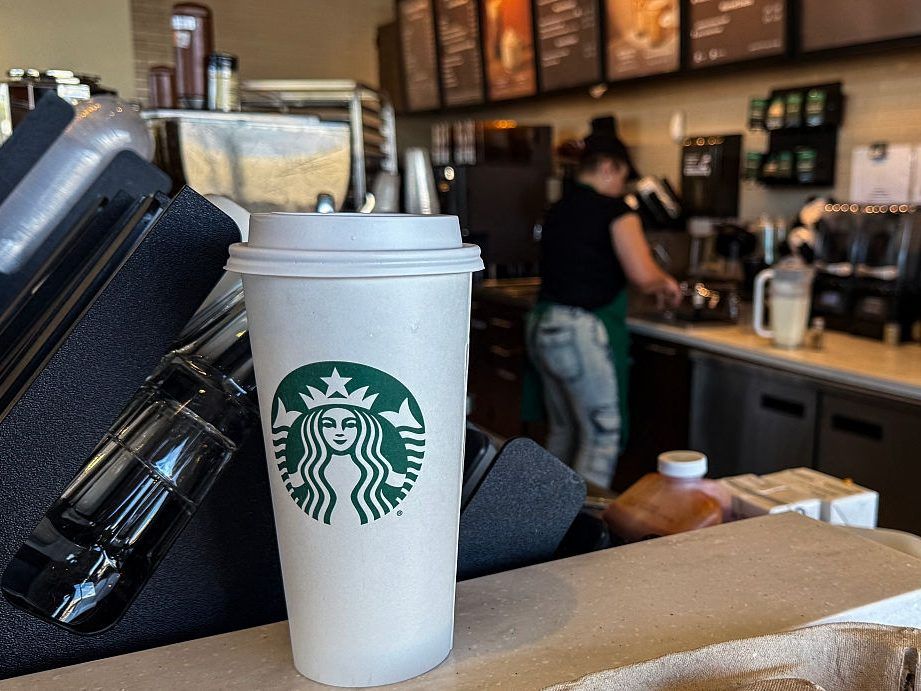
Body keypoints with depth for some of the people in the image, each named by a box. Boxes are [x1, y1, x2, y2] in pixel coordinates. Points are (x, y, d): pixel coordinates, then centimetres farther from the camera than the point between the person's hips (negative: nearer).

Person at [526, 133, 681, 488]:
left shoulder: (557, 210, 13)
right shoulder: (614, 209, -8)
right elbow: (643, 274, -18)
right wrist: (666, 283, 5)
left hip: (542, 326, 8)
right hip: (581, 333, -8)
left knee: (562, 430, 19)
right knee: (602, 436, 3)